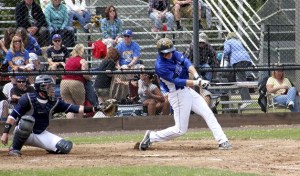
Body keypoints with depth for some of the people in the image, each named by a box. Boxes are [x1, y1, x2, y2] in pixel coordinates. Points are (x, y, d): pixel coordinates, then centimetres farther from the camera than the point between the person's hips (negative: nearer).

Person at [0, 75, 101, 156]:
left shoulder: (54, 103, 0)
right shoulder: (28, 99, -14)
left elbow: (73, 108, -5)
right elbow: (13, 116, -15)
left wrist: (92, 109, -17)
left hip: (41, 135, 4)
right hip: (23, 134, -4)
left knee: (66, 147, -15)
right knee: (28, 119, -38)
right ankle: (15, 149, -21)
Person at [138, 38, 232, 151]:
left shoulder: (174, 53, -1)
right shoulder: (160, 66, -23)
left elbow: (186, 62, -13)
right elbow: (177, 81, -25)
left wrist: (196, 76, -29)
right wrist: (197, 83, -29)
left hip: (188, 90, 8)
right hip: (178, 95, -8)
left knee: (208, 114, 2)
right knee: (180, 130, -3)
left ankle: (222, 141, 2)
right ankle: (151, 137, 11)